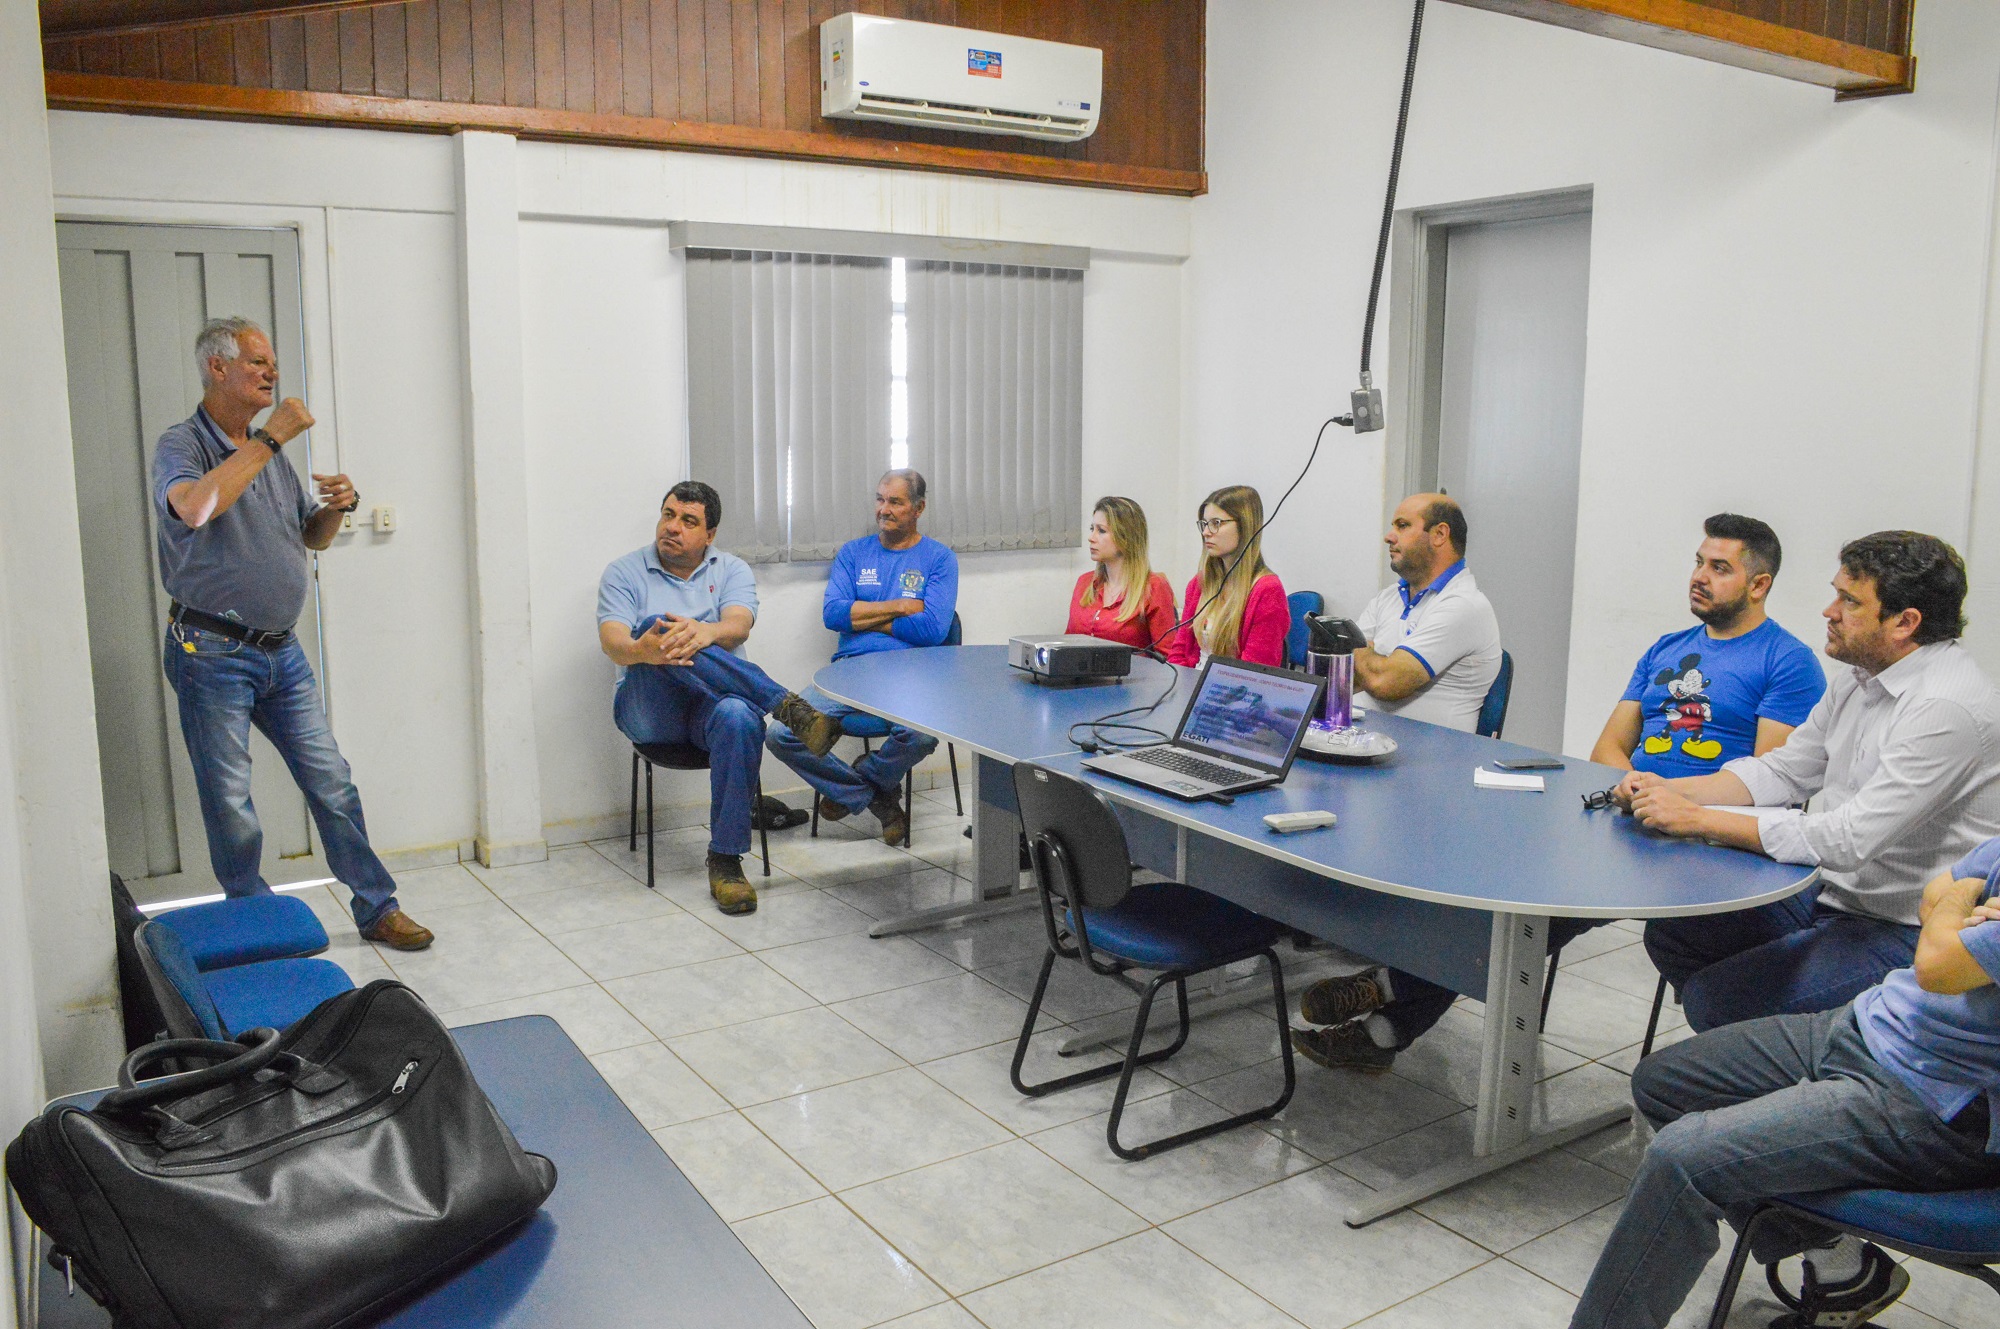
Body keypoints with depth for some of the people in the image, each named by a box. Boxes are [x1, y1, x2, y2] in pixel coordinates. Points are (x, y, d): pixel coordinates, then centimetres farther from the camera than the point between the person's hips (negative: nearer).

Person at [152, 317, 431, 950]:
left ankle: (377, 909, 14)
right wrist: (269, 439, -25)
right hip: (213, 654, -6)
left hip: (282, 649, 6)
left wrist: (337, 507, -2)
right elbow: (194, 507, -32)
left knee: (332, 784, 6)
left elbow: (313, 538, 21)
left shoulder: (269, 450, 14)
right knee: (230, 806, 3)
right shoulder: (182, 445, -8)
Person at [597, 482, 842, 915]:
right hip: (648, 708, 0)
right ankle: (789, 706, -37)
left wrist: (704, 632, -35)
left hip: (710, 704, 1)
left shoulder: (732, 570, 12)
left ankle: (725, 860, -28)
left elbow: (738, 626, -10)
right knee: (657, 627, -31)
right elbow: (612, 641, -9)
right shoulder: (624, 572, 10)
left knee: (738, 717, -37)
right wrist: (640, 651, -35)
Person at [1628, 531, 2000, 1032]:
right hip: (1827, 895, 9)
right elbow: (1782, 771, 13)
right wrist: (1669, 789, -3)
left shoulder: (1947, 708, -25)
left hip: (1902, 935, -9)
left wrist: (1696, 818, -25)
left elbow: (1847, 840, -30)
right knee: (1669, 932, 7)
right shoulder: (1861, 676, 6)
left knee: (1712, 998, -19)